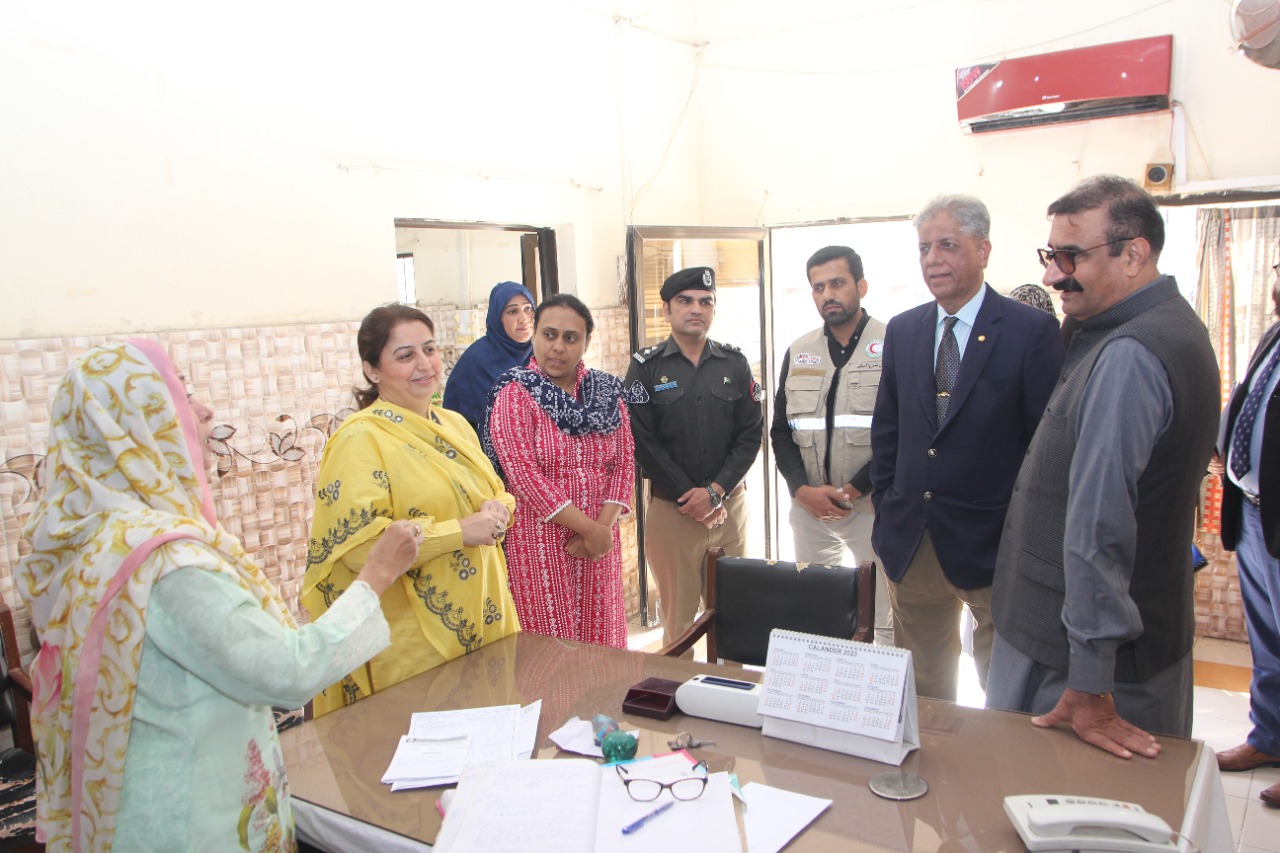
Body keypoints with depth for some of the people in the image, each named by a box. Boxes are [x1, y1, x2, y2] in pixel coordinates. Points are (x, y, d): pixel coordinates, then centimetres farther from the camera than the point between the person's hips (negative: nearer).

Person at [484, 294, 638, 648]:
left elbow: (625, 462, 5)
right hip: (539, 542, -4)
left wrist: (605, 526, -10)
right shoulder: (515, 393, -5)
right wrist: (589, 529, -16)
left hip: (600, 541, 5)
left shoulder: (608, 392, 9)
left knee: (600, 639, 10)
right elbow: (524, 474, -14)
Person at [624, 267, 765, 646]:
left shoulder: (735, 364, 8)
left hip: (729, 504, 2)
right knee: (679, 612, 2)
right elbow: (642, 440, -5)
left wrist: (715, 491, -8)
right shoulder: (646, 367, 1)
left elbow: (751, 433, 3)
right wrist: (688, 497, -9)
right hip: (671, 508, -2)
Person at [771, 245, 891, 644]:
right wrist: (802, 490, -4)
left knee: (884, 618, -1)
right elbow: (780, 430, 11)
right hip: (808, 507, 4)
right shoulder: (798, 353, 11)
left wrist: (853, 490, -13)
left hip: (872, 505, -4)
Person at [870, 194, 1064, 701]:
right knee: (920, 694, 16)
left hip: (993, 545, -4)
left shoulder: (1032, 331, -6)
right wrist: (885, 509, 8)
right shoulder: (902, 331, 9)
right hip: (911, 544, 5)